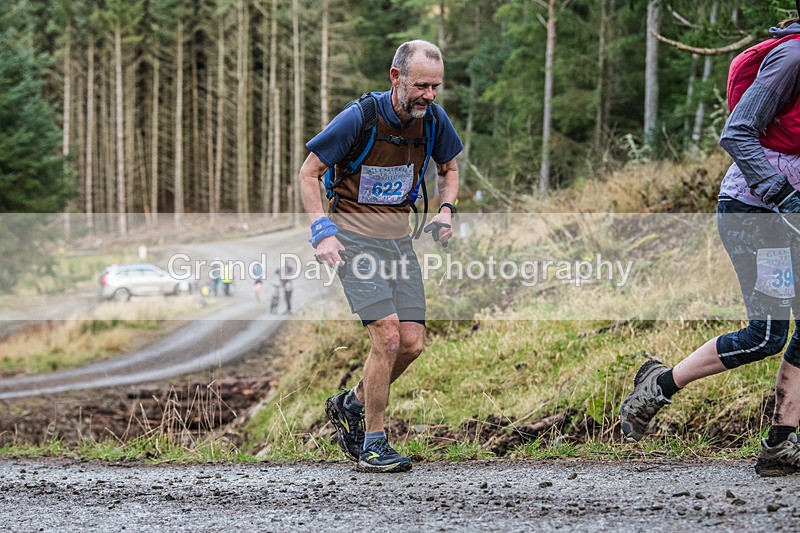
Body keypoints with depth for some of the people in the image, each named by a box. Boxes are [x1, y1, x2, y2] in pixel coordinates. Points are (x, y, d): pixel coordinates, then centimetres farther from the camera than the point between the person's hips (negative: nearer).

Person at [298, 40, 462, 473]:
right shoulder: (359, 117, -18)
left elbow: (448, 167, 18)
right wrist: (323, 232, -18)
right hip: (354, 237, -6)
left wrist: (445, 210, 0)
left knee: (412, 343, -1)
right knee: (387, 336, -17)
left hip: (398, 238, 6)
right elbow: (308, 173, -9)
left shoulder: (434, 120, -2)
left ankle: (350, 406, 24)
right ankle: (373, 445, -5)